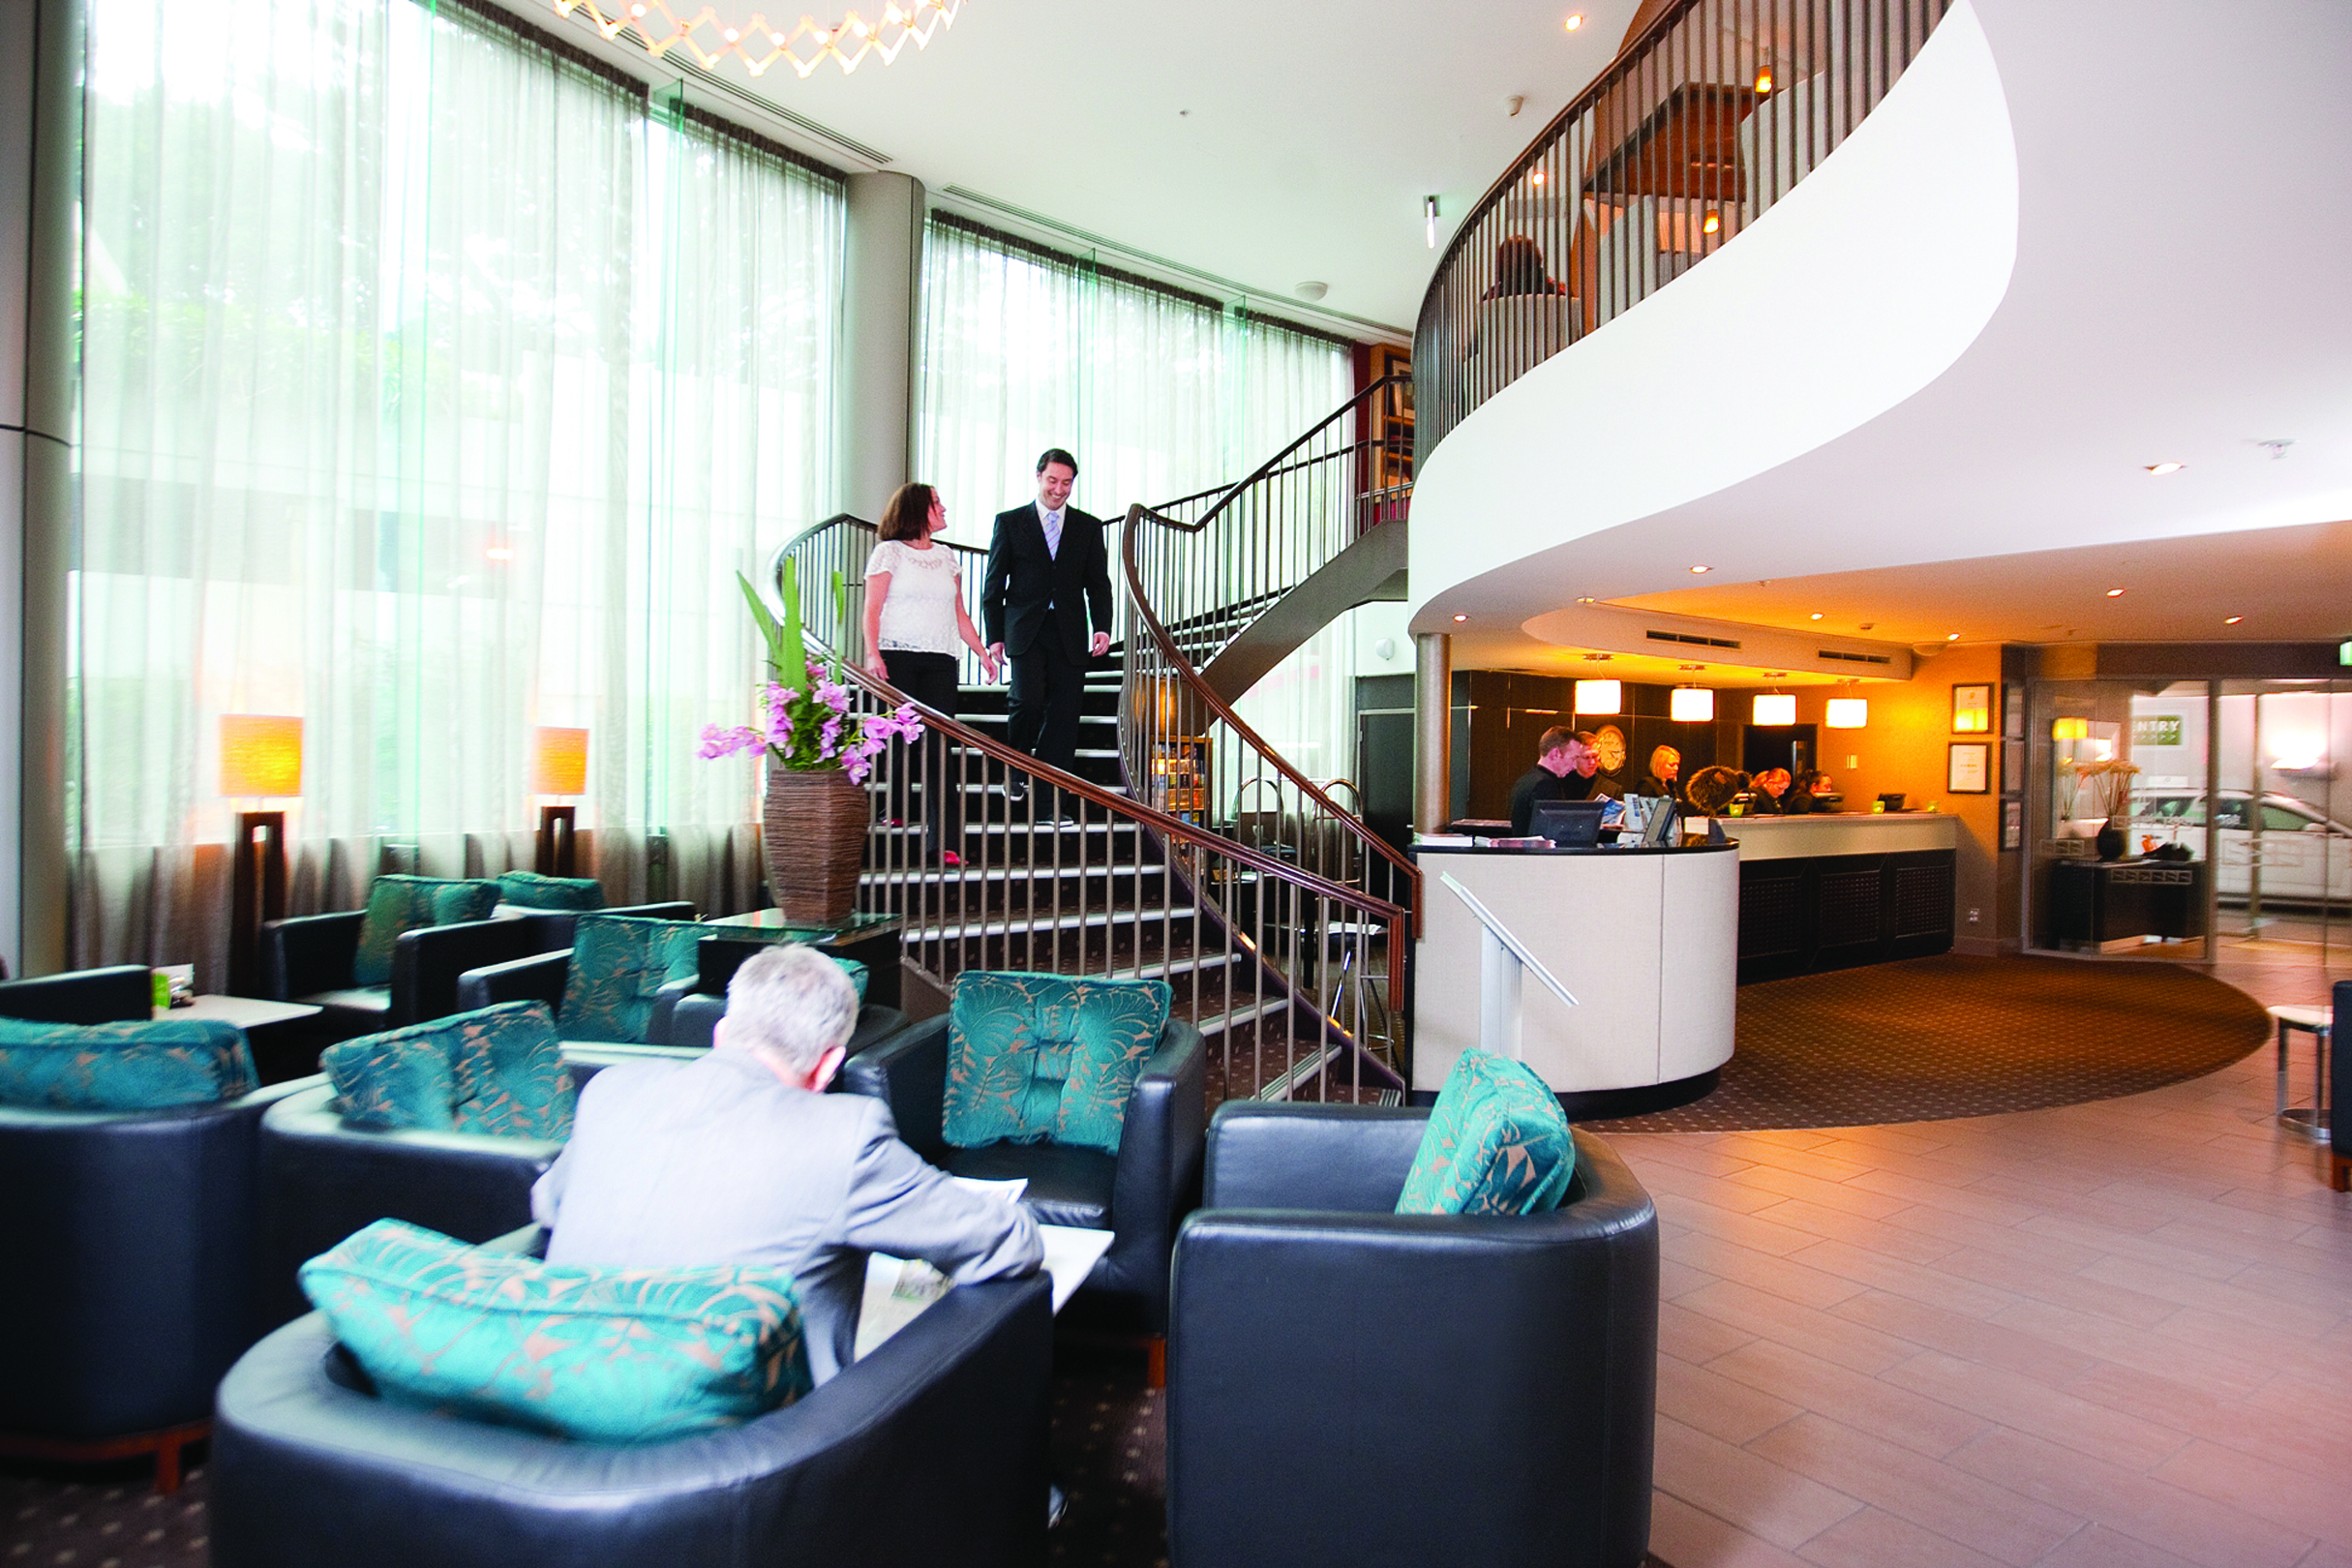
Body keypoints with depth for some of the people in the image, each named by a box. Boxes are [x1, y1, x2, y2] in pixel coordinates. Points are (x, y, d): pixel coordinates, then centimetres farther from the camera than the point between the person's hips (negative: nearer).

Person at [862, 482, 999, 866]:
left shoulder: (947, 557, 20)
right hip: (898, 657, -3)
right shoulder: (890, 551, 5)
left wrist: (982, 652, 13)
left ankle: (945, 841, -10)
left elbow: (959, 613, 22)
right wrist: (872, 654, -16)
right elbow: (872, 608, -2)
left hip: (940, 661, 3)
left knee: (937, 747, -6)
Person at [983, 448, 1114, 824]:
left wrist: (1102, 627, -5)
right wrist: (995, 636, -1)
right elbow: (994, 585, 7)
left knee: (1064, 715, -1)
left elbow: (1098, 584, 10)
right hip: (1025, 631, -2)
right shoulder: (1010, 522, 8)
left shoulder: (1089, 527, 13)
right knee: (1028, 699, -19)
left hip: (1070, 636, 2)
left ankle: (1049, 800, 6)